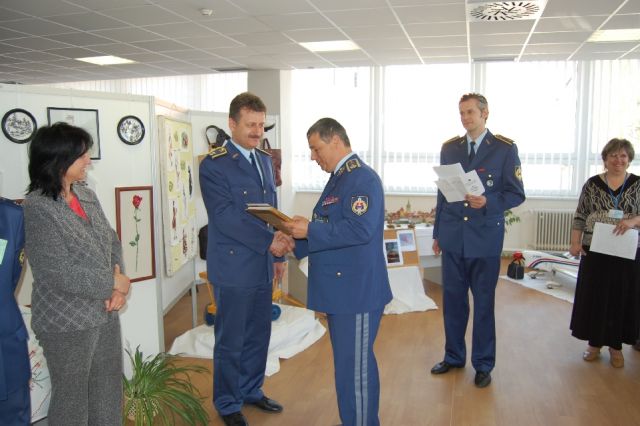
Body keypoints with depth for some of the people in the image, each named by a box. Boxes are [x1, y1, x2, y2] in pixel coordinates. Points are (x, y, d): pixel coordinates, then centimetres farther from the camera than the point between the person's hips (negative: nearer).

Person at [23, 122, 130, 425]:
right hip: (67, 322, -6)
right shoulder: (38, 207, -17)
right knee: (72, 396, 13)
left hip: (105, 312, 7)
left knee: (109, 389, 19)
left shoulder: (86, 195, 5)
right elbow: (57, 273, -22)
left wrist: (119, 286, -9)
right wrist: (112, 284, -14)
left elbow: (112, 241, 7)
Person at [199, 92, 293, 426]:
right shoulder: (214, 164, -12)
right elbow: (225, 216, -21)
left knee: (259, 334, 17)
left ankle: (251, 389, 36)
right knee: (231, 340, 7)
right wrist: (269, 241, -23)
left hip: (263, 265, 7)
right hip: (233, 267, -7)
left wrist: (277, 254, 15)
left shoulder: (265, 161, 11)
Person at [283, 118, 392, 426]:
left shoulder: (363, 178, -15)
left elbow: (359, 229, -26)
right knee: (348, 362, 21)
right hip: (341, 288, 10)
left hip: (357, 289, -10)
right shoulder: (339, 178, 15)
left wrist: (310, 230, -20)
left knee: (354, 366, 0)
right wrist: (302, 231, 5)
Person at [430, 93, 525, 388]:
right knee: (452, 301, 11)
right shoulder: (449, 148, 8)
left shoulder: (505, 149, -4)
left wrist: (488, 202, -22)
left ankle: (483, 364, 23)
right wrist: (437, 233, 12)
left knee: (484, 304, 7)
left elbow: (516, 194, -3)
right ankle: (454, 356, 29)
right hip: (452, 239, 3)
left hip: (485, 239, -3)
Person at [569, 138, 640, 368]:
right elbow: (580, 217, 2)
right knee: (593, 296, 6)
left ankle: (616, 345, 22)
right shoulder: (592, 184, 2)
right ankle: (594, 342, 22)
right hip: (595, 250, 0)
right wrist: (575, 242, -6)